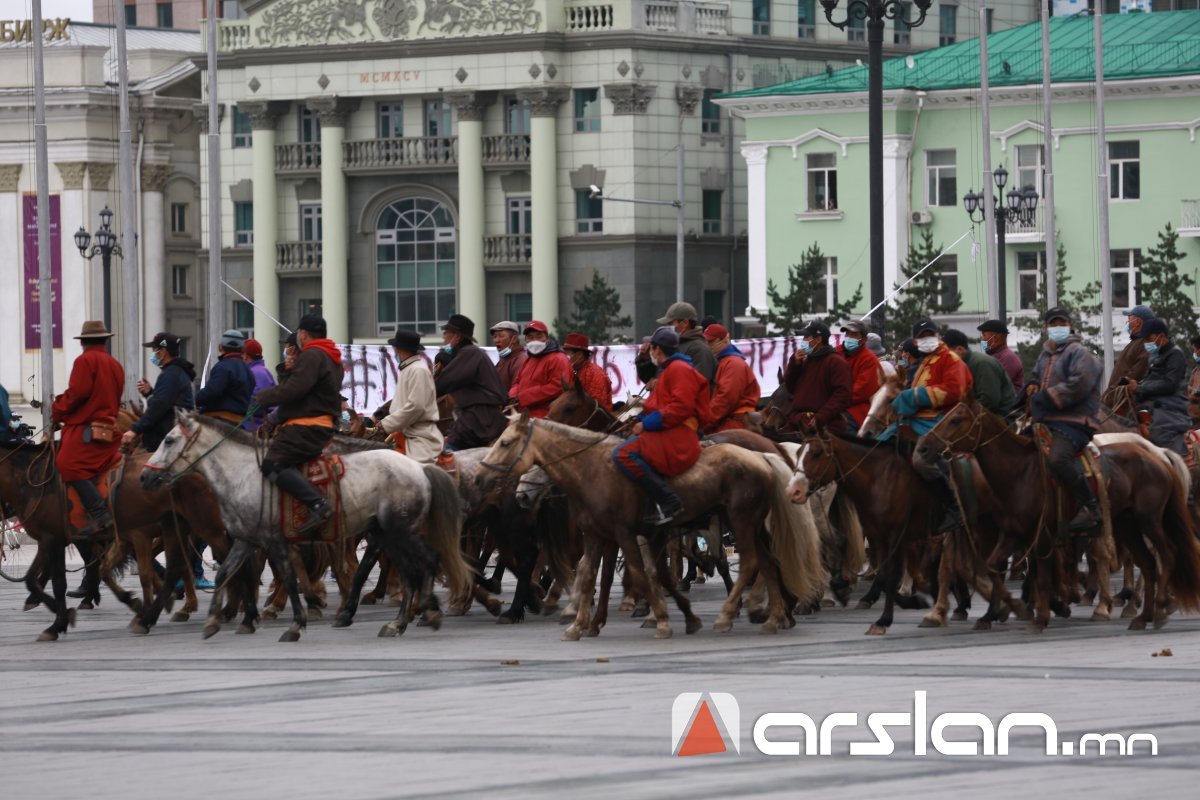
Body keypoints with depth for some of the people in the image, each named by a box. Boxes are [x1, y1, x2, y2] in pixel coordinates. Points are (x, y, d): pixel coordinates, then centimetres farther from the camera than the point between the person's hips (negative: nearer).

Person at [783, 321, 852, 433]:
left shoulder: (836, 362, -7)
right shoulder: (805, 361, 21)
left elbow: (842, 394, -16)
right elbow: (790, 388, 21)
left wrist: (821, 417, -23)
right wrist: (795, 364, 4)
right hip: (799, 425, 8)